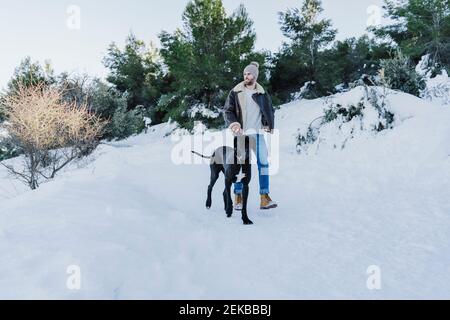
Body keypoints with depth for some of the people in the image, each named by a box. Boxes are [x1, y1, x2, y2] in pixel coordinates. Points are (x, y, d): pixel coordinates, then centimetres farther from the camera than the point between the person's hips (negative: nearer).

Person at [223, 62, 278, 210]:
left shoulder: (263, 94, 9)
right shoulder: (235, 92, 2)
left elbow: (270, 111, 17)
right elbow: (227, 111, -1)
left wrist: (270, 126, 2)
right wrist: (233, 124, -19)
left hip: (258, 133, 2)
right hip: (241, 134, -2)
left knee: (263, 163, -3)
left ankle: (265, 198, 1)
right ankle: (238, 198, 11)